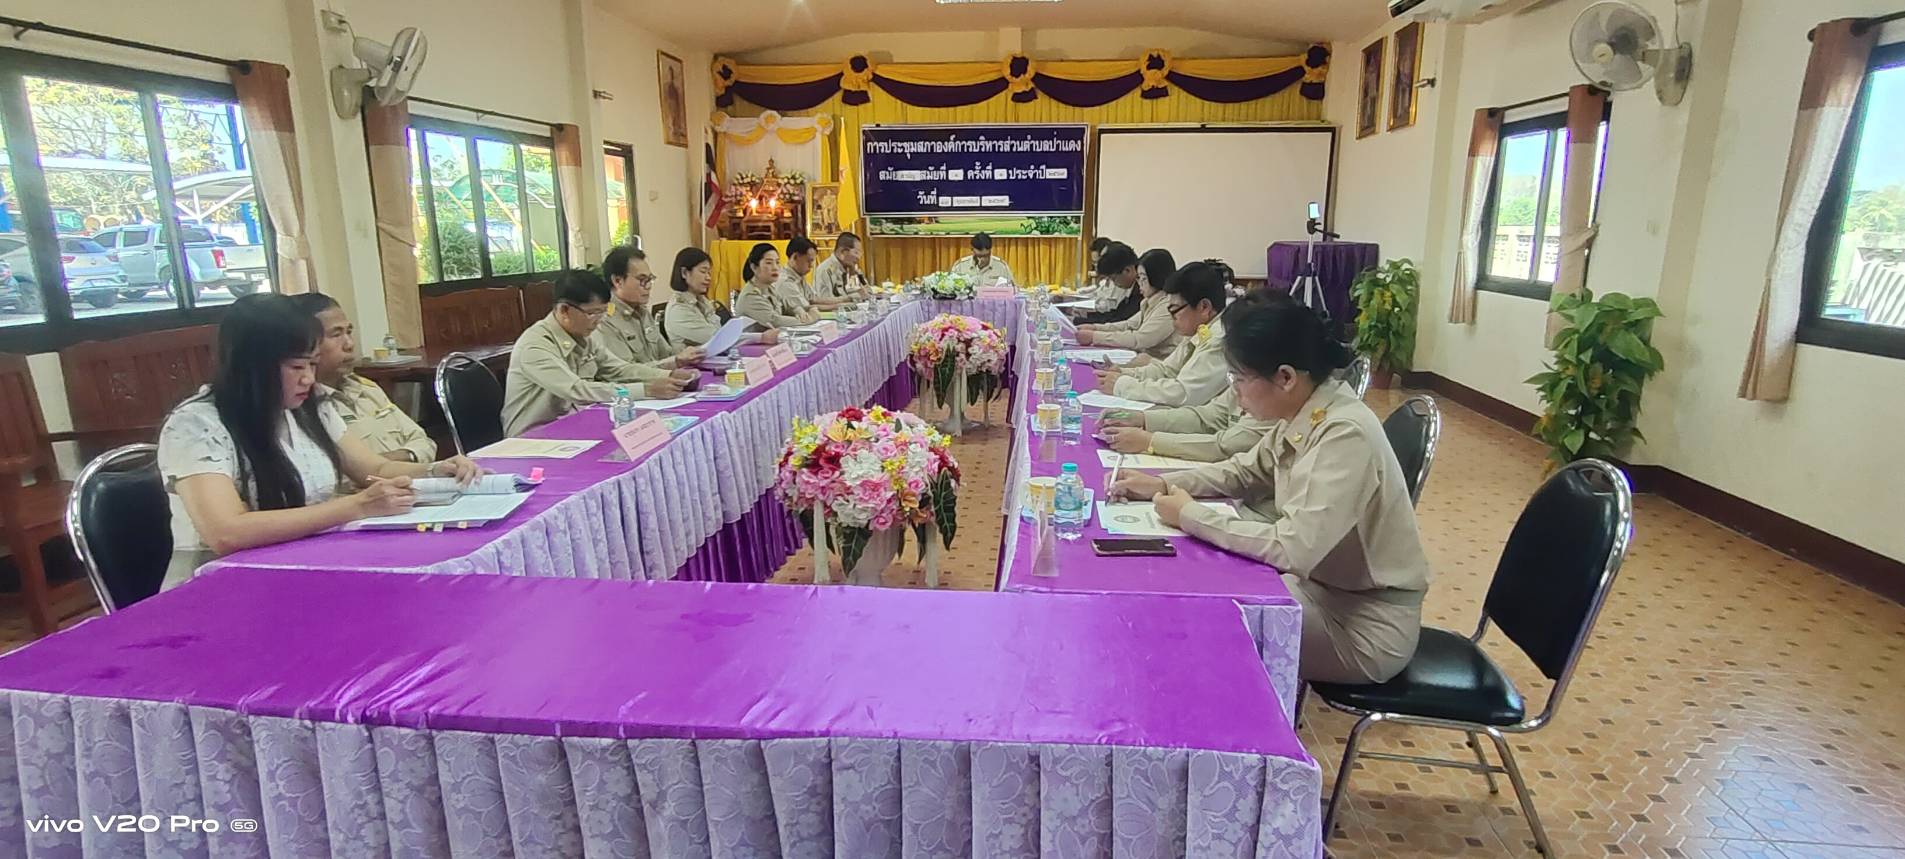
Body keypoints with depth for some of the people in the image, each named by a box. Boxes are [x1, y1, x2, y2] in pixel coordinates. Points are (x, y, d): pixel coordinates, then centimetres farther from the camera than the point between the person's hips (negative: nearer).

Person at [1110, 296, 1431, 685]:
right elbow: (1247, 471, 13)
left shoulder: (1345, 435, -29)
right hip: (1322, 584, 7)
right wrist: (1164, 484, -1)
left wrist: (1190, 516, -23)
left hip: (1364, 623, -7)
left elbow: (1291, 549, -33)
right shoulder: (1304, 415, -3)